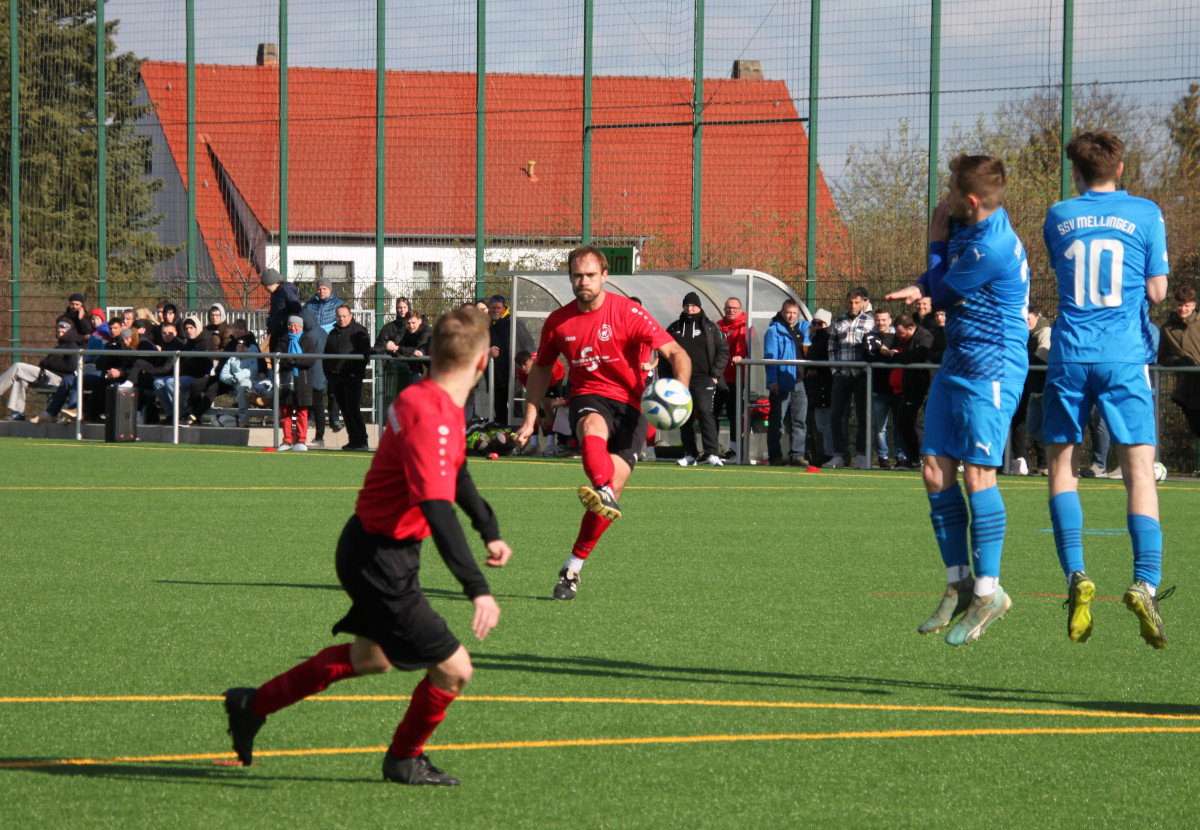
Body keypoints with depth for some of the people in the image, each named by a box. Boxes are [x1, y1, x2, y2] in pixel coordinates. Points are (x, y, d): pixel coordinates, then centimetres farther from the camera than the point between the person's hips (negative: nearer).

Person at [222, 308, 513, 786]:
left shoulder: (422, 398, 4)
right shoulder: (430, 418, -28)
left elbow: (455, 472, 24)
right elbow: (438, 510, -38)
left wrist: (490, 529, 29)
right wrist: (477, 587, -43)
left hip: (369, 546, 11)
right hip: (382, 561, -11)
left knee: (370, 656, 31)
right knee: (454, 669, -5)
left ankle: (254, 705, 41)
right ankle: (404, 760, 20)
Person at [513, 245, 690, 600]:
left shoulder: (627, 313, -7)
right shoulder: (558, 322, 5)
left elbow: (675, 353, -12)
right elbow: (541, 369, 21)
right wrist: (530, 419, 13)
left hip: (630, 404, -1)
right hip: (588, 397, 1)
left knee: (613, 488, -13)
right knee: (594, 428, -38)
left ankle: (572, 568, 1)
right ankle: (602, 492, -68)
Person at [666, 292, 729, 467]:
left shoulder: (710, 328, 6)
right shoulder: (674, 328, 14)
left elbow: (723, 351, 5)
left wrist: (715, 375, -5)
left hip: (703, 379, -4)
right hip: (680, 380, 4)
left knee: (705, 412, -17)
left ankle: (712, 453, -20)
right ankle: (689, 454, 12)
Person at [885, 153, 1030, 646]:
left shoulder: (991, 248, -22)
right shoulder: (969, 224, 9)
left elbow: (943, 291, -9)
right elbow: (943, 274, 22)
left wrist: (937, 240, 3)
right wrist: (920, 286, -1)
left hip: (991, 369, -10)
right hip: (957, 364, 10)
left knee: (977, 473, -11)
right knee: (936, 471, 6)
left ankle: (988, 592, -4)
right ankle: (959, 584, 13)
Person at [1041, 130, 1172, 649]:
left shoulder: (1058, 218, 8)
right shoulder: (1144, 215, 3)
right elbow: (1157, 291, 3)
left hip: (1070, 355, 1)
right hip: (1124, 357, -1)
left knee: (1062, 466, 12)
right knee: (1139, 470, -2)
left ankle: (1076, 575, -5)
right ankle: (1145, 583, -18)